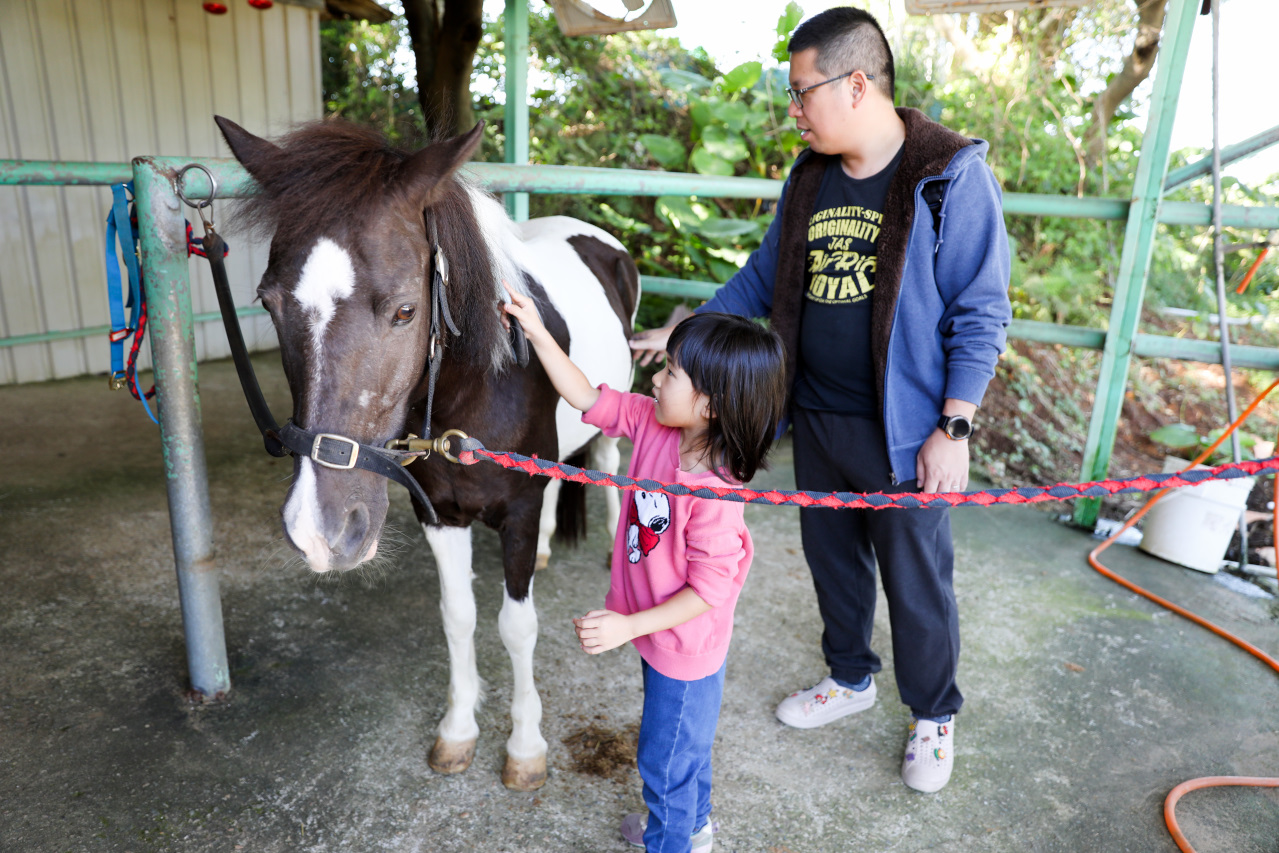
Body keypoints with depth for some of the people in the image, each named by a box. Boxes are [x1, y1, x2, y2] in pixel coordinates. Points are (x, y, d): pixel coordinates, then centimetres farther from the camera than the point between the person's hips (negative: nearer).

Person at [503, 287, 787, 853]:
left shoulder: (713, 493, -35)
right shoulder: (653, 424, -13)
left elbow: (709, 589, -29)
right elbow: (588, 399, -5)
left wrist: (628, 627, -28)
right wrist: (538, 334, -11)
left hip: (686, 647, -8)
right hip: (660, 636, 8)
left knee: (665, 761, 17)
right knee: (683, 744, 31)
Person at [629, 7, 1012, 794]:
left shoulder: (951, 177, -14)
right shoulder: (810, 177, 5)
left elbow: (980, 316, -12)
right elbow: (761, 281, 13)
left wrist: (954, 429, -15)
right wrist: (680, 332, 7)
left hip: (903, 429, -6)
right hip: (817, 419, 6)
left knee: (916, 582, 10)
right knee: (832, 559, 21)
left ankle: (934, 717, 35)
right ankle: (851, 677, 46)